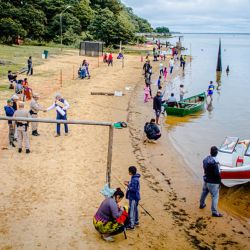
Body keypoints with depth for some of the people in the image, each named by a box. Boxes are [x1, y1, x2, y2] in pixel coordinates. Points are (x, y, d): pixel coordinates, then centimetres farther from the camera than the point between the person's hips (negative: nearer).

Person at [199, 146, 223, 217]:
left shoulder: (206, 159, -2)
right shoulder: (214, 162, -27)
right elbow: (217, 174, -24)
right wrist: (219, 182, -12)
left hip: (206, 180, 8)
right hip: (213, 182, -8)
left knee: (204, 192, 26)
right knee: (215, 196, 1)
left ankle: (202, 204, 46)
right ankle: (214, 212, 4)